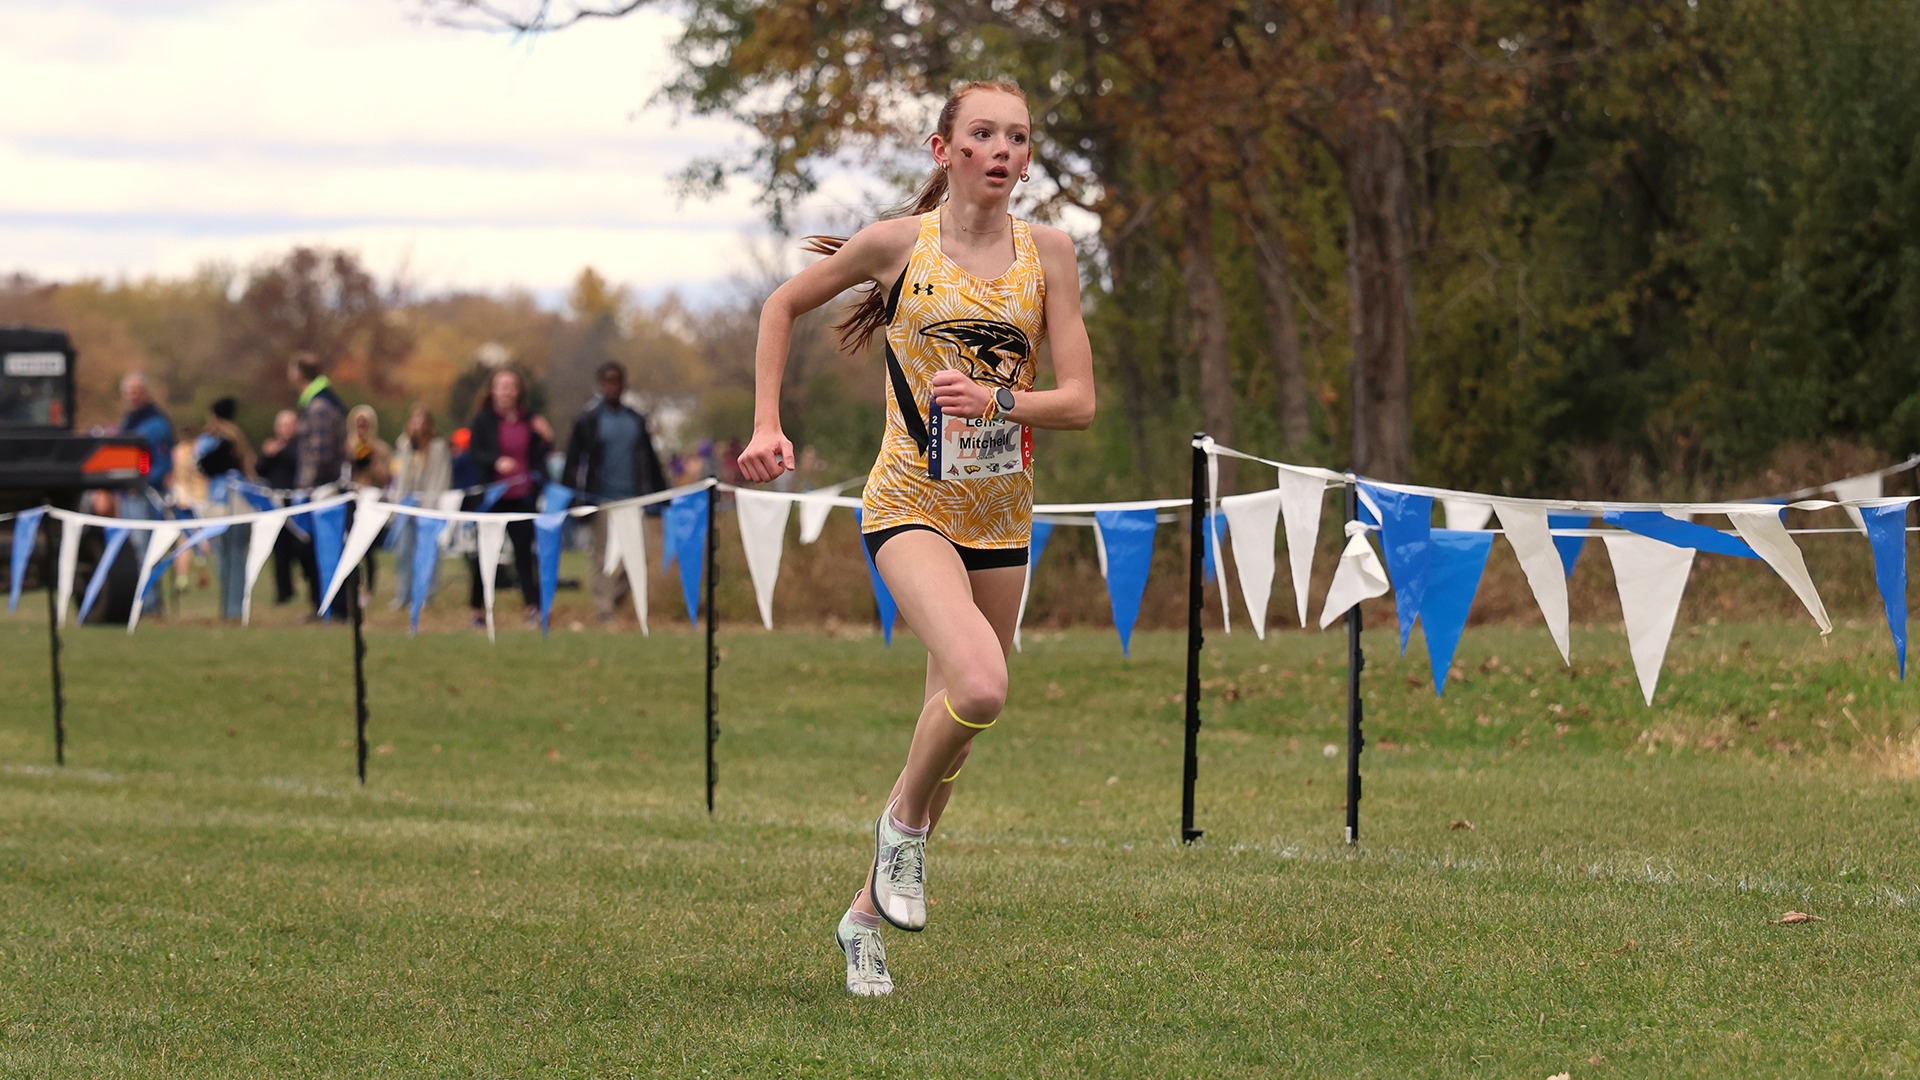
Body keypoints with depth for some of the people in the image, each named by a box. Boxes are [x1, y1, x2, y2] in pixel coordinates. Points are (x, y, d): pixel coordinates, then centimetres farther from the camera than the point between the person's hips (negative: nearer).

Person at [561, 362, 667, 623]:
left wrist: (661, 492, 16)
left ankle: (616, 602, 16)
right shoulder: (588, 419, 0)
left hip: (633, 498, 4)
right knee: (604, 558, -5)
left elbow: (650, 460, 19)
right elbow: (573, 461, -1)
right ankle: (604, 613, -4)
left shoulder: (636, 419, 13)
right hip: (603, 500, -4)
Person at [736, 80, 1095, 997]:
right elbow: (784, 305, 10)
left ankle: (868, 910, 28)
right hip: (912, 505, -4)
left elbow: (1078, 402, -1)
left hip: (1001, 516, 4)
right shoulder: (901, 242, -5)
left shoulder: (1048, 252, 2)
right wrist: (766, 426, 2)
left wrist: (997, 401, -19)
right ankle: (904, 819, -1)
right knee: (980, 686, -29)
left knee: (950, 728, 10)